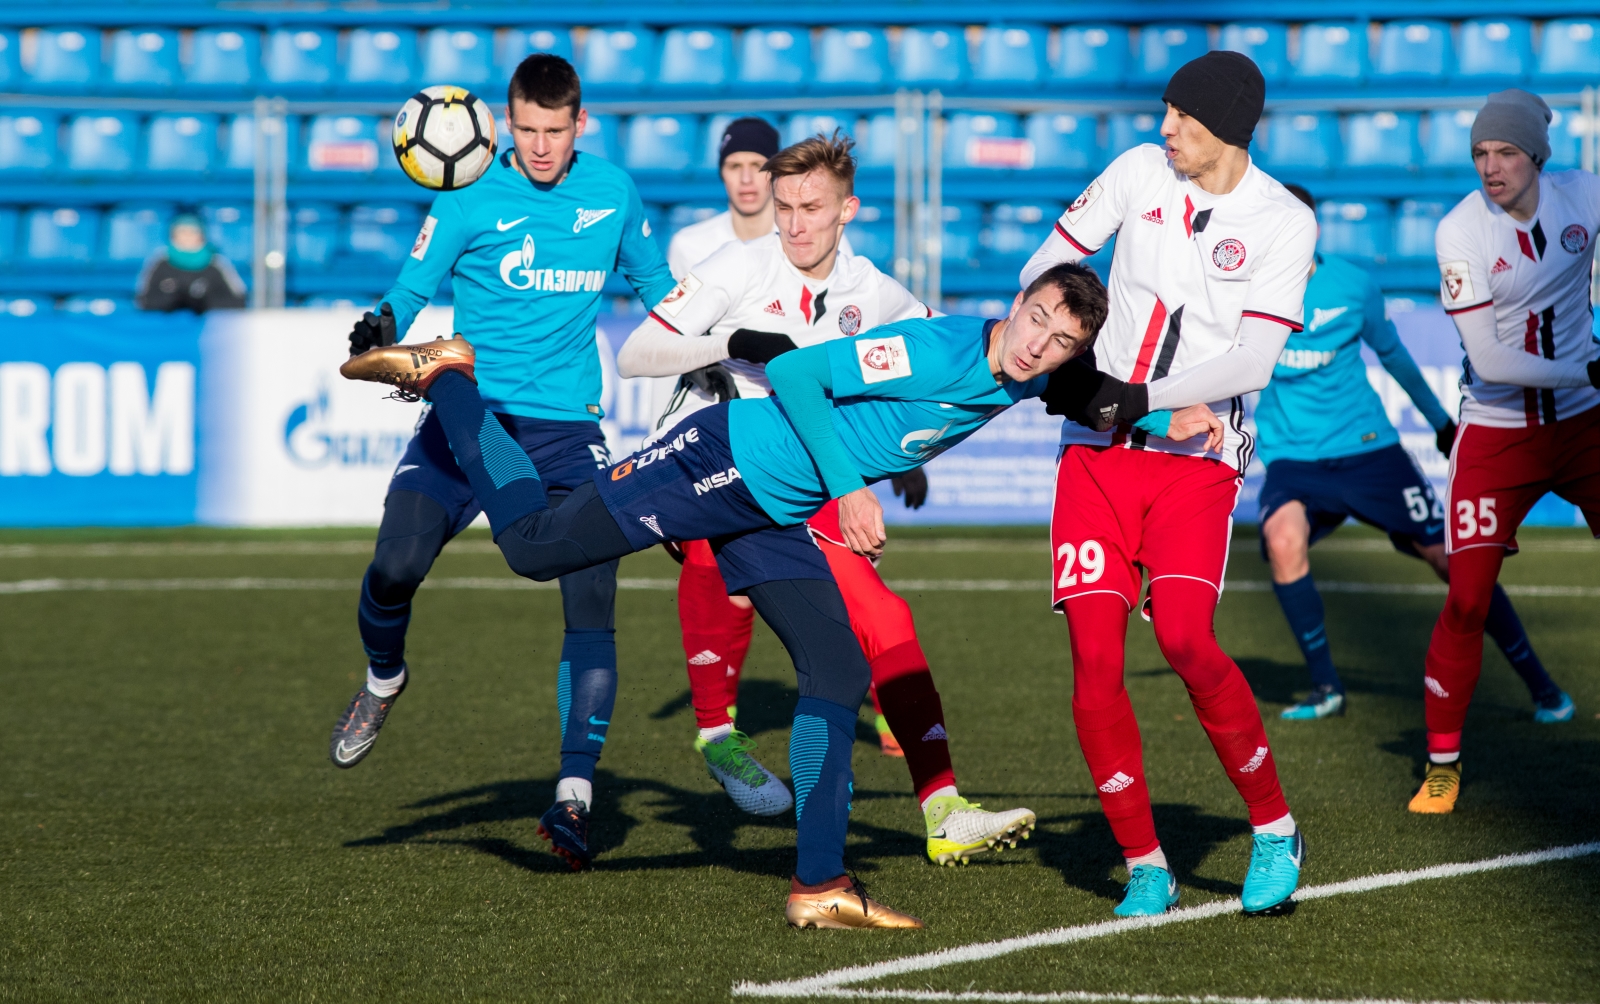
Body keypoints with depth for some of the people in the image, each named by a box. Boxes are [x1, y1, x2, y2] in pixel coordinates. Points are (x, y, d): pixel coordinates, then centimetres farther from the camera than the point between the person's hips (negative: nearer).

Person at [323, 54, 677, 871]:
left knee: (593, 606, -13)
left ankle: (575, 795, -9)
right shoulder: (471, 198, -2)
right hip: (471, 410, -2)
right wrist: (382, 328, -23)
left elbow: (655, 284, 24)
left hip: (568, 427, 2)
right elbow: (413, 287, -2)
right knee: (395, 567, -18)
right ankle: (384, 681, 16)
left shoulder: (612, 192, 8)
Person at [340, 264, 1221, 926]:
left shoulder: (1026, 383, 0)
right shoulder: (940, 350, -26)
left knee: (838, 679, 0)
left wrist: (1166, 419, 6)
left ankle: (819, 886, 6)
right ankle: (443, 378, 11)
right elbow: (796, 374, -24)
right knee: (532, 545, -9)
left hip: (775, 518, 8)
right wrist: (849, 487, -25)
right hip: (727, 459, -8)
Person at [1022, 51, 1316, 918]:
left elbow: (1252, 364, -13)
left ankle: (1274, 829, -3)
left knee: (1184, 639, -21)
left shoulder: (1282, 222, -5)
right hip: (1098, 450, 3)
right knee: (1095, 658, -7)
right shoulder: (1140, 171, 5)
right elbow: (1051, 260, 15)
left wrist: (1142, 397, -19)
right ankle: (1144, 864, 3)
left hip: (1197, 453, -3)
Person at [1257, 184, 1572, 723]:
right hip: (1292, 454, 0)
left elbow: (1391, 352, 11)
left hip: (1366, 445, 0)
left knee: (1449, 557, -3)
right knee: (1283, 538, -30)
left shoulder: (1353, 287, -6)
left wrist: (1439, 420, 23)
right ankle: (1325, 688, -12)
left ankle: (1540, 684, 12)